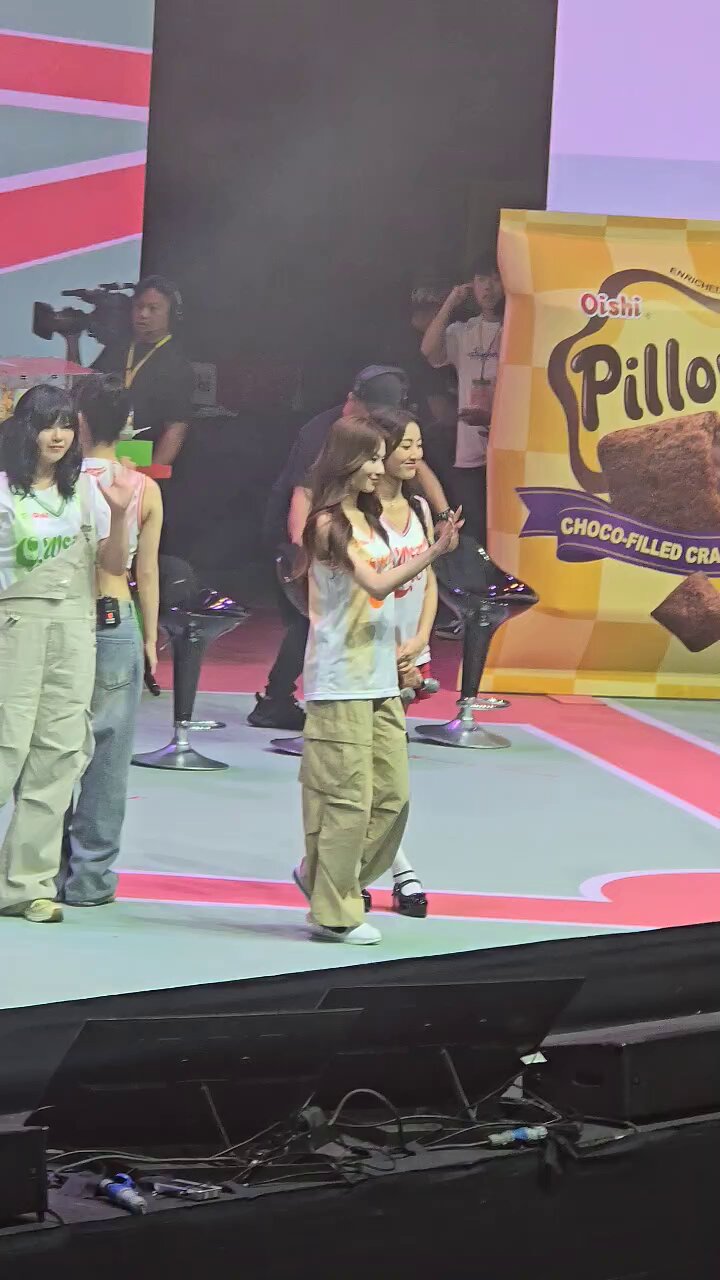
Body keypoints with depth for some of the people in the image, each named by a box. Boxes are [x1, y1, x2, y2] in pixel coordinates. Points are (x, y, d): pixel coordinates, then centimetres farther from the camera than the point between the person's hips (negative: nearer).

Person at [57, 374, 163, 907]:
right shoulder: (146, 489, -2)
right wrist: (151, 639, 10)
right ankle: (91, 875, 8)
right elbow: (147, 571, 1)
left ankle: (49, 868, 12)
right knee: (108, 749, 5)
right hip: (117, 621, 0)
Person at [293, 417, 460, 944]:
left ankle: (323, 875, 24)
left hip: (380, 679, 9)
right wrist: (434, 552, -27)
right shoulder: (329, 524, -11)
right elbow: (377, 584, -21)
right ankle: (334, 914, 3)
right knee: (349, 798, -6)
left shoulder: (369, 519, 16)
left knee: (394, 794, 8)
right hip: (341, 680, -9)